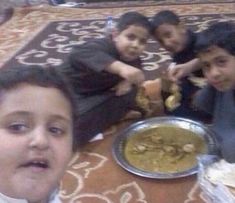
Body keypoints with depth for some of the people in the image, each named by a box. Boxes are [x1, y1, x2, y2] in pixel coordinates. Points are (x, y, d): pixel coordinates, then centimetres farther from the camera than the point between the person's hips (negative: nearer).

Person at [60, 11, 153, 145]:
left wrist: (127, 82, -16)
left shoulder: (133, 59, -4)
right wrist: (121, 67, -68)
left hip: (95, 96, 8)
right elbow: (79, 54, -53)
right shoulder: (103, 46, -31)